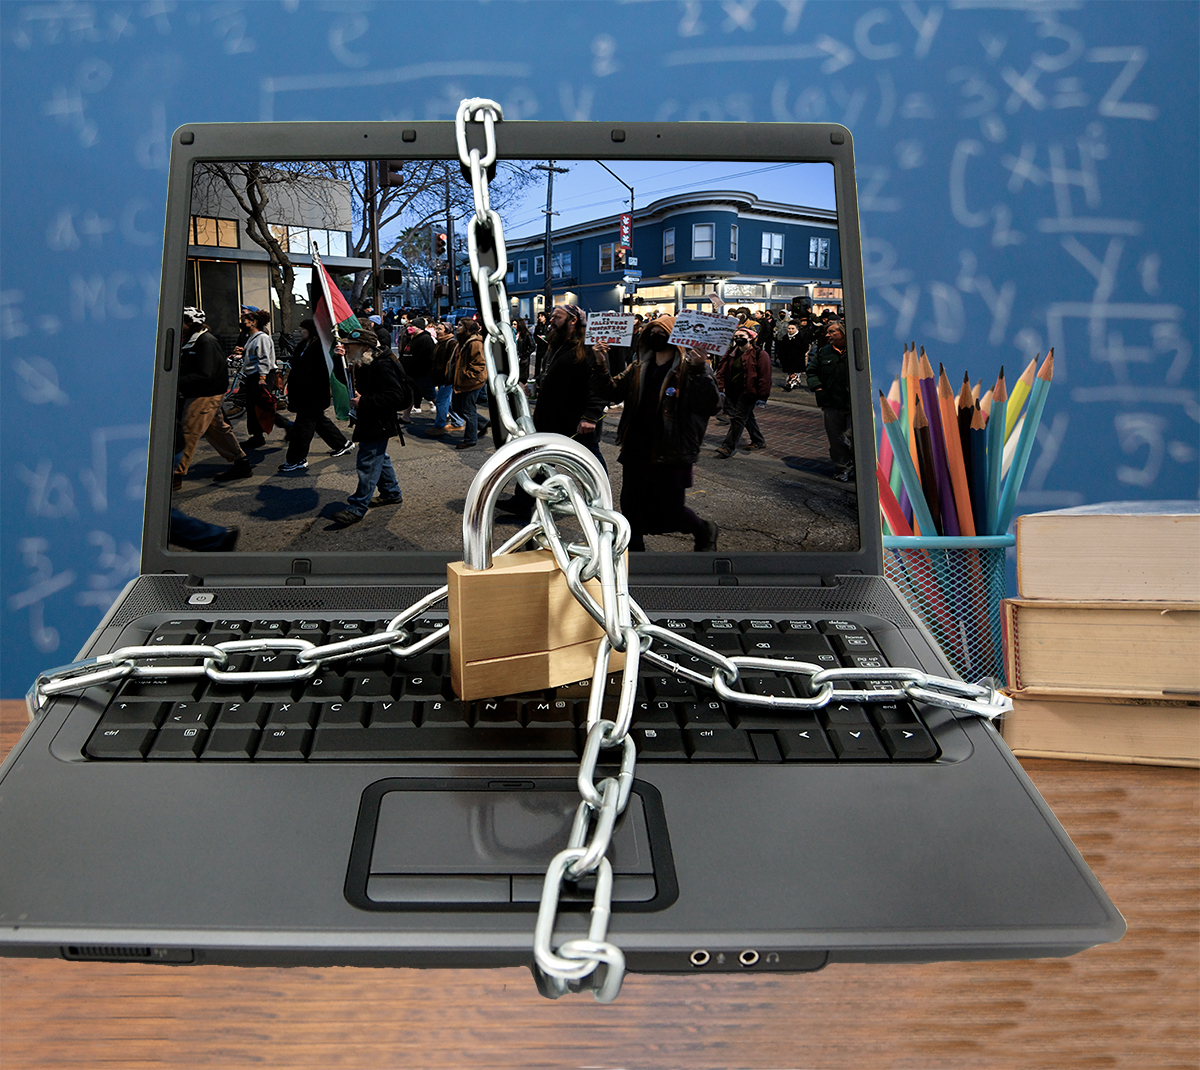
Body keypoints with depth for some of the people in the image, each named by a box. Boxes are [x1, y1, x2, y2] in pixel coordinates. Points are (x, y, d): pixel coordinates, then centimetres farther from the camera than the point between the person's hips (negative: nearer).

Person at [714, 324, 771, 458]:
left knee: (738, 417, -10)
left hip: (748, 392, -7)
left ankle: (728, 447, -9)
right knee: (747, 417, 18)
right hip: (733, 392, 7)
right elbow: (722, 369, 11)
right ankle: (759, 441, 34)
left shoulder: (759, 355, -12)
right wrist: (721, 387, 2)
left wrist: (762, 397, -15)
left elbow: (764, 377, -13)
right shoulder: (731, 352, 6)